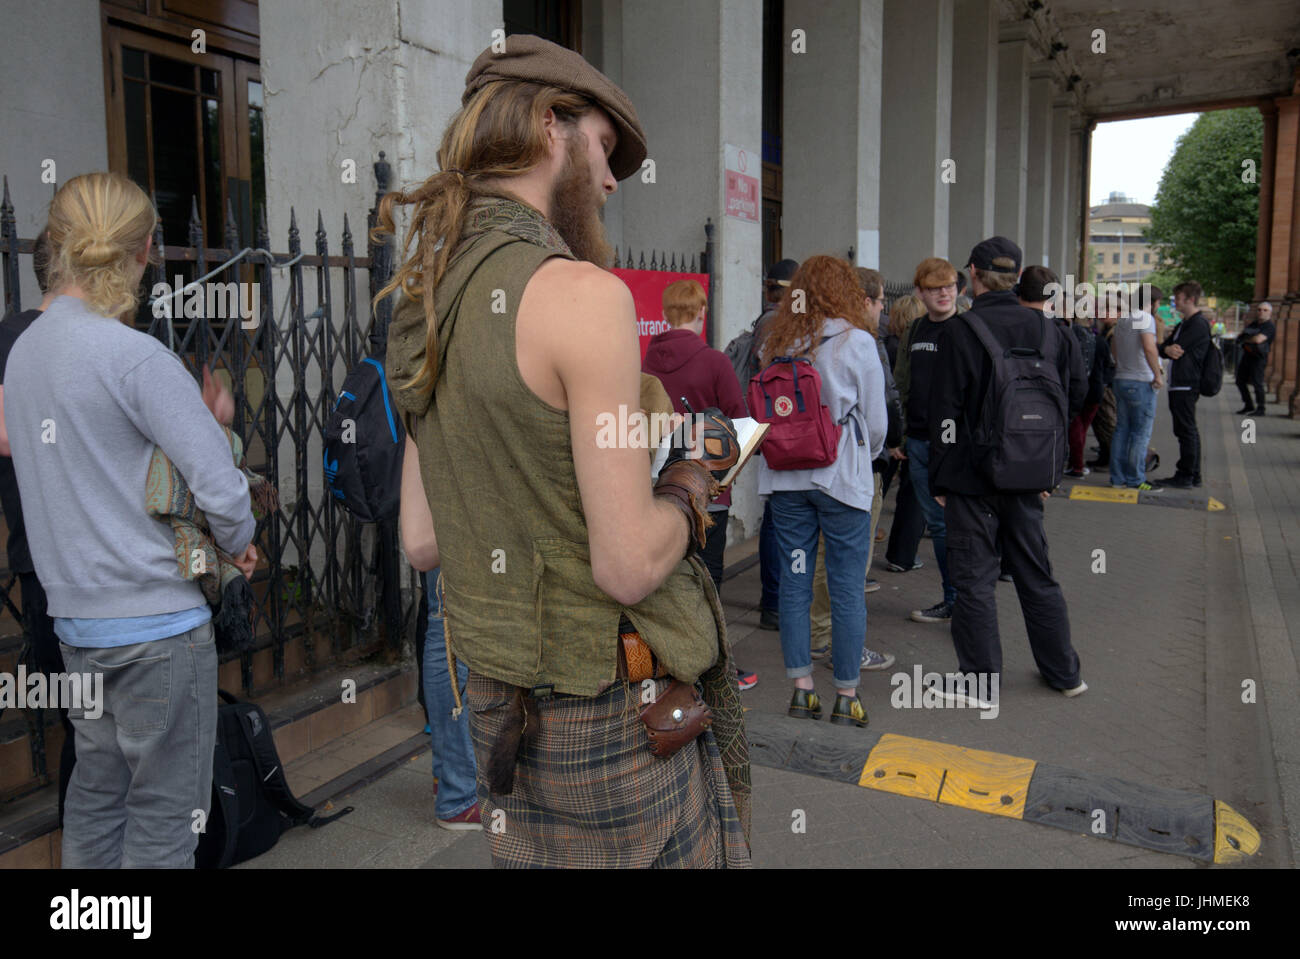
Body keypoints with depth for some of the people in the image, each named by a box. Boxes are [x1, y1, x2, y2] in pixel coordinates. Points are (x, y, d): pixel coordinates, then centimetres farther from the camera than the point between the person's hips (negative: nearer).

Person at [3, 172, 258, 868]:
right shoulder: (138, 356, -17)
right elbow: (222, 493, -22)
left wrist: (200, 421, 4)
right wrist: (236, 543, -2)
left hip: (77, 619, 8)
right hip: (157, 618, -8)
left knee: (97, 791, 22)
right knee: (165, 813, 5)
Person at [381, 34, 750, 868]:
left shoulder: (421, 304, 5)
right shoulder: (583, 292, -20)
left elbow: (426, 539, 9)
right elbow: (631, 566, -23)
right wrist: (691, 484, -2)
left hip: (501, 699, 8)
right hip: (615, 715, -8)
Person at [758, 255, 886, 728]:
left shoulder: (774, 344, 2)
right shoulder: (857, 342, -6)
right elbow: (876, 421, 0)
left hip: (785, 477, 3)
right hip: (842, 477, -3)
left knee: (794, 582, 10)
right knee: (847, 589, 5)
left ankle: (801, 688, 17)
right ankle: (847, 696, 13)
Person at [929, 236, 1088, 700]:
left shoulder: (963, 330, -12)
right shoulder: (1046, 328, 4)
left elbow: (945, 410, -12)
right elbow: (1075, 393, 10)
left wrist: (941, 478, -4)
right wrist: (1043, 461, 14)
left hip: (974, 475, -5)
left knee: (974, 578, 4)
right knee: (1036, 573, 17)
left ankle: (981, 680, 12)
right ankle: (1064, 672, 28)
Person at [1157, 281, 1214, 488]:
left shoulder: (1199, 323, -12)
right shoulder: (1184, 324, 20)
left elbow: (1178, 347, -17)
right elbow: (1163, 348, 13)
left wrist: (1167, 348, 2)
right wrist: (1167, 349, -10)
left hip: (1186, 385, -10)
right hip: (1180, 385, 10)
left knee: (1186, 431, -7)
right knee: (1189, 431, 13)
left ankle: (1185, 476, -4)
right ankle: (1193, 475, 20)